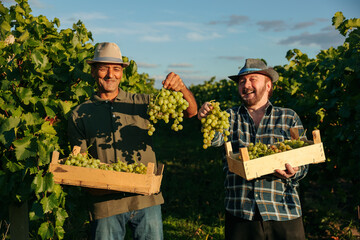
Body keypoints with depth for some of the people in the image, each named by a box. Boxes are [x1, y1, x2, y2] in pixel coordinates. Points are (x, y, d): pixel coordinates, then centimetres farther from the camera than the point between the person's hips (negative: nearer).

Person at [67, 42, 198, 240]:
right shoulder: (80, 114, 6)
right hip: (106, 204, 0)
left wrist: (181, 88, -17)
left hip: (146, 200, 1)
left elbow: (190, 112, 4)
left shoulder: (142, 103, 6)